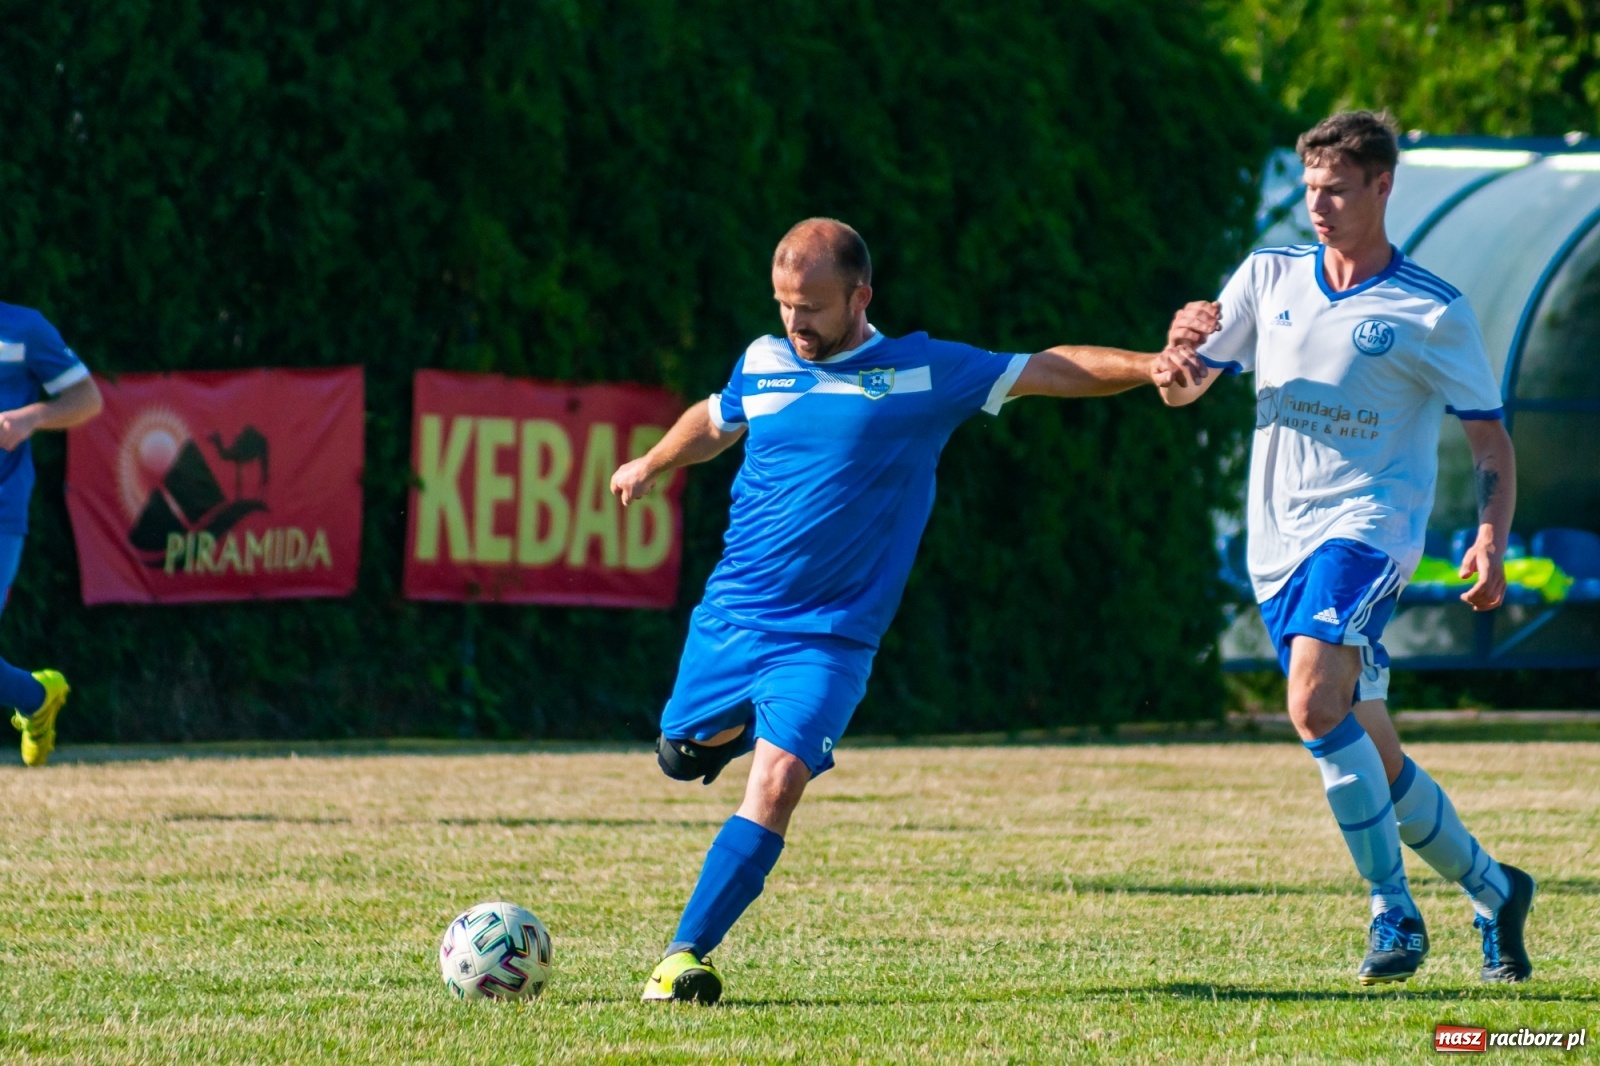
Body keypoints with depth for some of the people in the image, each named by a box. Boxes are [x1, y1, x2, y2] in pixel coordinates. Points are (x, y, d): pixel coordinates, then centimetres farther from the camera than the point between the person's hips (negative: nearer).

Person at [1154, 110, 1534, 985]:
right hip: (1279, 542, 5)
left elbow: (1491, 440, 2)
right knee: (1370, 756, 8)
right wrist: (1181, 350, -13)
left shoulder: (1433, 313, -2)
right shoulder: (1269, 278, 10)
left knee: (1315, 703, -27)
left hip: (1368, 528, -5)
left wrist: (1491, 541, -14)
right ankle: (1491, 889, 26)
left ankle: (1394, 912, -19)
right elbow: (1183, 389, 11)